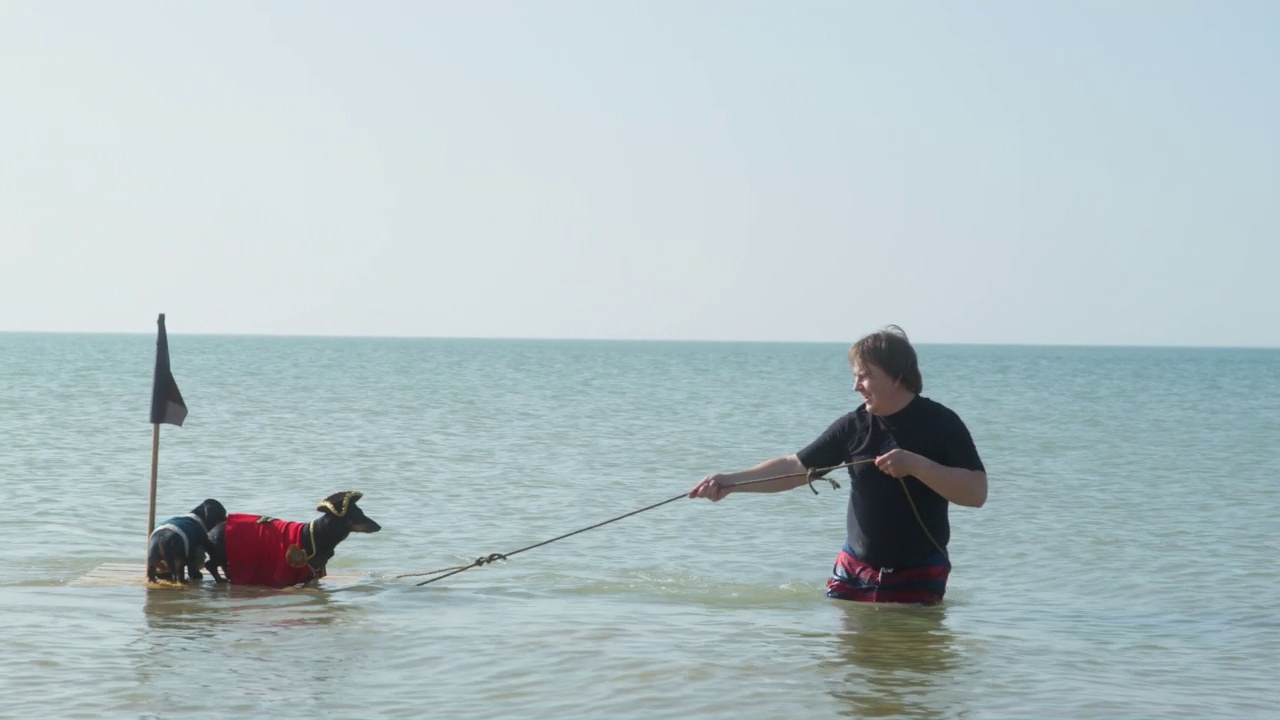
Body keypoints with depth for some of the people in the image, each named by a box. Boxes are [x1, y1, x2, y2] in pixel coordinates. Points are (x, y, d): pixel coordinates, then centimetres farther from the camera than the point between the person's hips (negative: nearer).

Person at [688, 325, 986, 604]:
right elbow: (795, 468, 3)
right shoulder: (854, 426, 2)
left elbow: (976, 493, -16)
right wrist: (731, 481, -8)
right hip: (855, 570, 4)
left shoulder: (940, 424, -9)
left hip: (917, 578, -4)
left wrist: (915, 464, -26)